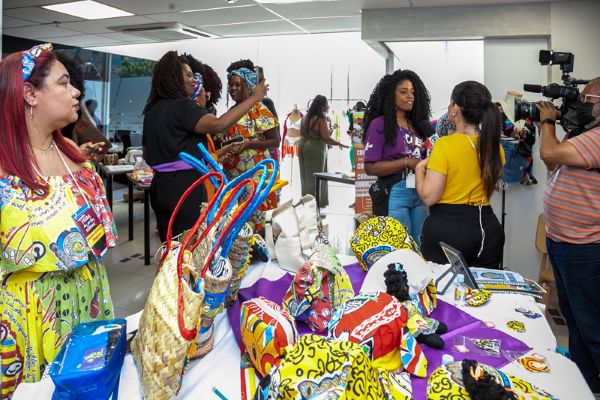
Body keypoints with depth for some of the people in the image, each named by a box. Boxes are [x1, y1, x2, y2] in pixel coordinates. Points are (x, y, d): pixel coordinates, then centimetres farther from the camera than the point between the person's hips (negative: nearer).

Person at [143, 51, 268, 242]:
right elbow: (217, 124, -28)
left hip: (160, 185, 9)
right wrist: (254, 98, -21)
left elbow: (147, 154, 20)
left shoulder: (152, 110, 15)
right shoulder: (182, 105, -11)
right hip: (185, 185, -9)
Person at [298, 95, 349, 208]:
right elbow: (325, 138, -20)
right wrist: (339, 144, -8)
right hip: (315, 149, -8)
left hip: (303, 146, 8)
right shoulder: (321, 119, -16)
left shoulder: (305, 117, 8)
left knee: (306, 175, 14)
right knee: (315, 177, 0)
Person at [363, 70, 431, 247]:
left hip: (419, 193, 7)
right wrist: (407, 162, -16)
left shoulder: (416, 124, 14)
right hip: (394, 194, -6)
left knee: (420, 249, 12)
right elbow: (370, 167, -13)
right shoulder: (380, 124, -6)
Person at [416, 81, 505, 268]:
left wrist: (419, 169, -3)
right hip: (488, 228, 6)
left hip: (447, 228, -6)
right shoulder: (494, 145, 2)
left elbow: (429, 197, -17)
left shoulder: (445, 145, -17)